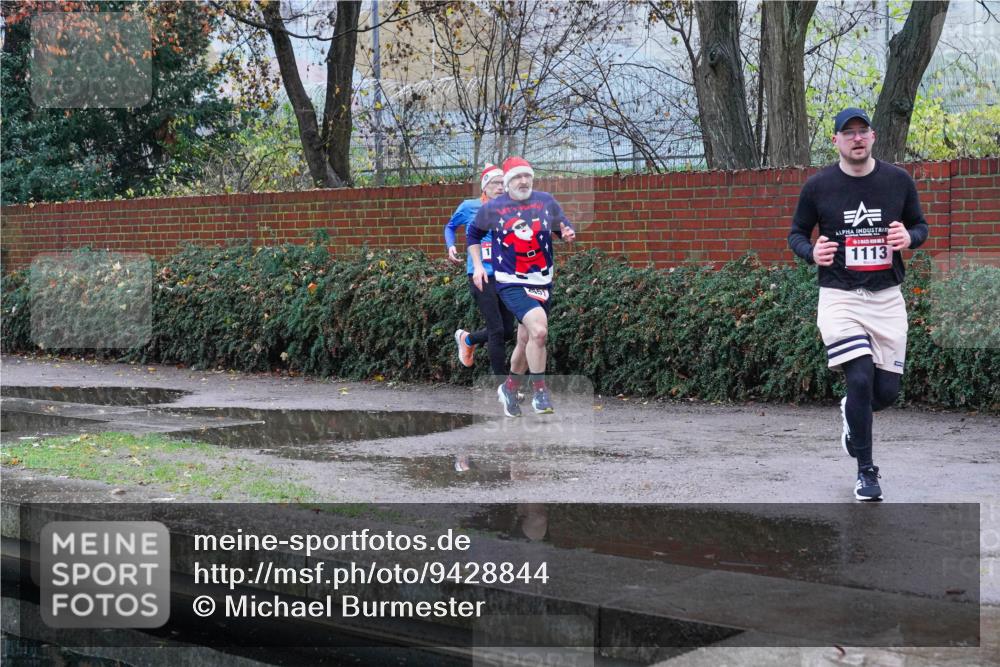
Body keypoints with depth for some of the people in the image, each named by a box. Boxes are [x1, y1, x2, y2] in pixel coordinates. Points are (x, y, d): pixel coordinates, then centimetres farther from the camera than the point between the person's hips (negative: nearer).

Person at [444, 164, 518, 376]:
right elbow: (450, 227, 18)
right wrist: (451, 246, 1)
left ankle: (467, 339, 38)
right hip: (481, 275, -4)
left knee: (508, 331, 9)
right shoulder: (469, 207, 1)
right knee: (497, 330, -10)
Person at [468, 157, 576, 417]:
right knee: (539, 330, -25)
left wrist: (568, 235, -12)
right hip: (511, 283, -4)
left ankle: (509, 388, 37)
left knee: (526, 341, 14)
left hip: (542, 282, 4)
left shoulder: (546, 201, 2)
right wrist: (477, 266, 4)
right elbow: (473, 235, 12)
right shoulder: (492, 208, -4)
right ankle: (539, 392, -12)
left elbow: (564, 228, 11)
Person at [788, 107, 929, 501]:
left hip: (887, 298, 3)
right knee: (860, 378, -17)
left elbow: (920, 225, 14)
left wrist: (910, 237, -10)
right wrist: (812, 252, -14)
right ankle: (866, 472, 0)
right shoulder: (818, 186, -1)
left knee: (887, 391, 2)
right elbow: (796, 233, 9)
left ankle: (851, 415, 40)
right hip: (839, 297, -2)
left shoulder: (898, 181, 3)